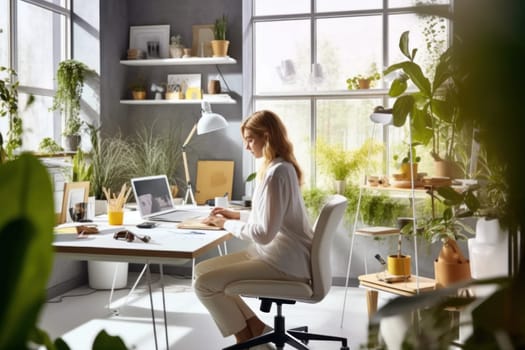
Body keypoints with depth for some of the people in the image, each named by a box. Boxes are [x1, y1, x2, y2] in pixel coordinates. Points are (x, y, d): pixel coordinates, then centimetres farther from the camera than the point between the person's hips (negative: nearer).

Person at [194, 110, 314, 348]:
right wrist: (236, 215, 12)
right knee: (202, 269, 8)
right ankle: (254, 326, 11)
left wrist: (227, 224, -10)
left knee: (204, 283, -14)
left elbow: (264, 233, -24)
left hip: (284, 262, -11)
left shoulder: (276, 172, -21)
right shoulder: (279, 167, 12)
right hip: (279, 252, 11)